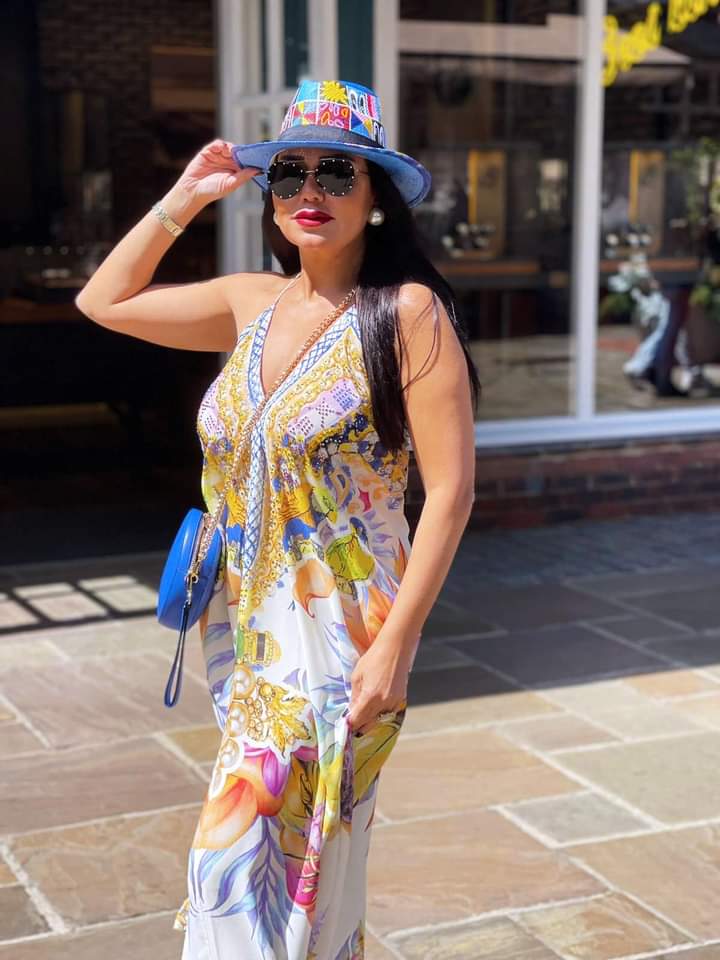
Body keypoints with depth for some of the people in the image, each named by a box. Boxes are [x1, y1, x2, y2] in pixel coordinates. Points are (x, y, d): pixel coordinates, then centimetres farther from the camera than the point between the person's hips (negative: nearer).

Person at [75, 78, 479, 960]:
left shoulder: (406, 310, -11)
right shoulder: (252, 304, 7)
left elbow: (450, 488, -14)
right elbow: (103, 302, 18)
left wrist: (397, 641, -17)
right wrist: (182, 199, 8)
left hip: (337, 633, -6)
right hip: (245, 624, 6)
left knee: (242, 864, -5)